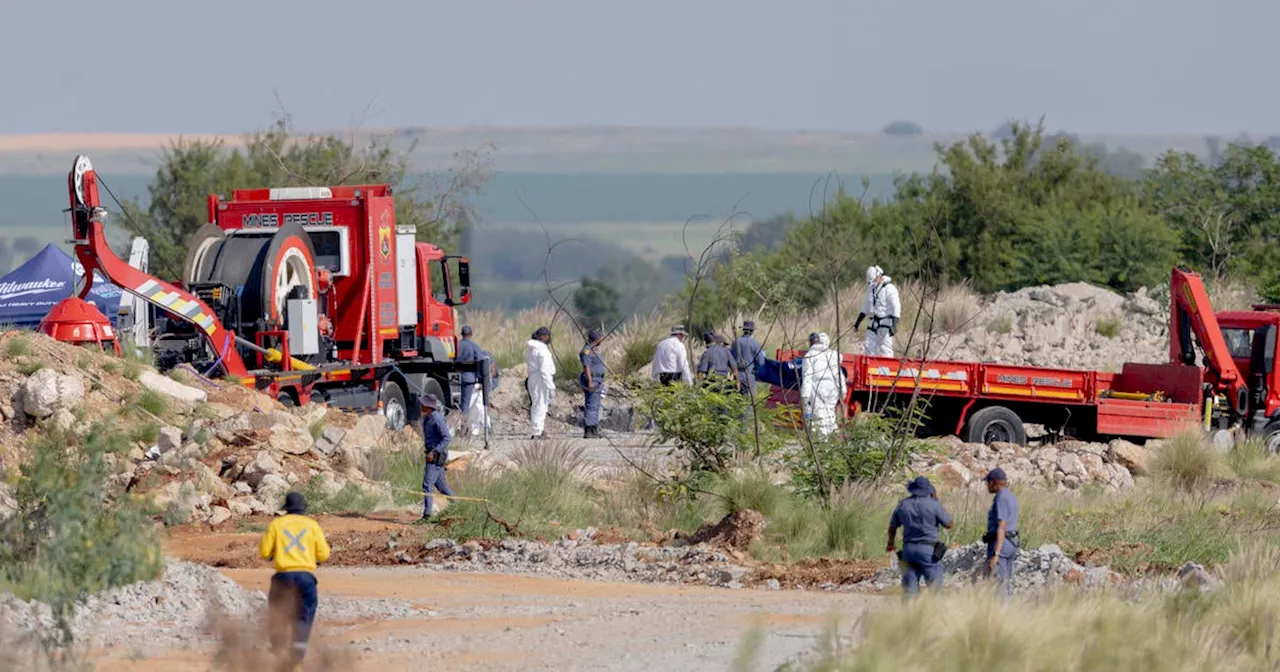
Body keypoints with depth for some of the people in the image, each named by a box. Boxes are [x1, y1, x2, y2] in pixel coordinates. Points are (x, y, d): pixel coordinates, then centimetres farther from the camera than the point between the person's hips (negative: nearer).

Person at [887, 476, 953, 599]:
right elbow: (948, 524, 1)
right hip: (929, 549, -4)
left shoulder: (903, 505, 5)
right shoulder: (933, 505, -9)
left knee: (909, 589, 5)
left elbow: (892, 527, 16)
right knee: (935, 588, 0)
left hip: (908, 549, 4)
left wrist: (890, 543, 35)